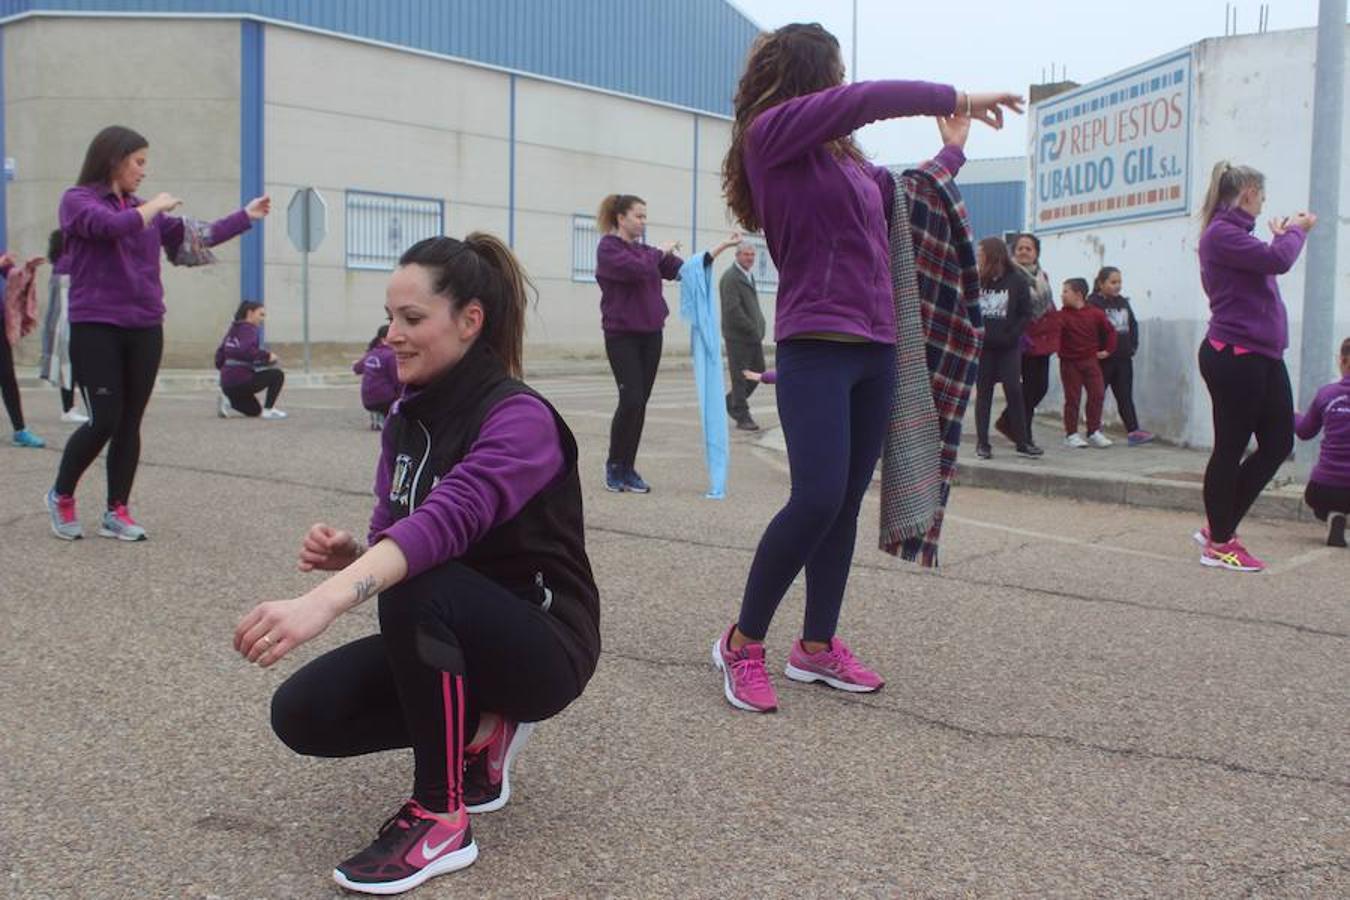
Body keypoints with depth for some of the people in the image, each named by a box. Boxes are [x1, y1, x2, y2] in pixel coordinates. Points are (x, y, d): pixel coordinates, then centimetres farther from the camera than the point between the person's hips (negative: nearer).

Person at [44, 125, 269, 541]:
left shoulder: (146, 210, 14)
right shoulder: (77, 200, -1)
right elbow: (112, 225, -22)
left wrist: (246, 215, 13)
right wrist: (154, 206, -7)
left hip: (145, 330, 5)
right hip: (96, 328, -5)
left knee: (130, 424, 5)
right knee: (104, 420, -8)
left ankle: (117, 511, 14)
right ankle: (61, 496, 15)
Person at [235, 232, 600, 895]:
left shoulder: (519, 418, -22)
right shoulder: (407, 417, 3)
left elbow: (449, 519, -40)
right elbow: (391, 537, 6)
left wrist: (324, 601, -52)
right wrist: (346, 556, -19)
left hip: (543, 646, -7)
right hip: (451, 637, 7)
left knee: (416, 587, -35)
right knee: (302, 712, -10)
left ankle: (440, 816, -19)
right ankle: (478, 732, 9)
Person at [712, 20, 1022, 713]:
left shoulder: (841, 157, 19)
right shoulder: (770, 131, -3)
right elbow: (870, 98, -10)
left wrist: (952, 147, 30)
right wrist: (959, 96, -2)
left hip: (876, 349, 8)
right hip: (816, 348, -8)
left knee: (846, 503, 8)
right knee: (817, 499, -16)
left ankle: (817, 647, 18)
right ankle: (741, 644, -1)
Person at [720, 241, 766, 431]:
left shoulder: (749, 275, 17)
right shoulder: (730, 277, -12)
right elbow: (732, 309, -20)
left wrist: (760, 327, 9)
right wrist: (752, 329, -17)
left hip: (754, 335, 9)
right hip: (738, 336, -9)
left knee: (758, 372, 11)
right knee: (740, 377, -2)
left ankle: (731, 402, 27)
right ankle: (742, 417, 5)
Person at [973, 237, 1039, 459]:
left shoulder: (1017, 281, -2)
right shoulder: (977, 281, 2)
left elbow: (1026, 314, -2)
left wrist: (1010, 336, -11)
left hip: (1008, 348, -2)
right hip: (982, 346, 2)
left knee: (1014, 391, -3)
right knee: (983, 392, 5)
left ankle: (1022, 442, 4)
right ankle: (982, 443, 9)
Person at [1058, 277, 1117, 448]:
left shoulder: (1095, 314, 1)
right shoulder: (1062, 316, -6)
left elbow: (1110, 331, 11)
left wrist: (1107, 350, 8)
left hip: (1090, 360, 2)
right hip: (1069, 362, -2)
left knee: (1097, 395, 0)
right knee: (1072, 398, 1)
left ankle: (1094, 432, 10)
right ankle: (1071, 434, 9)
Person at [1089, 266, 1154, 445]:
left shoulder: (1123, 303, 13)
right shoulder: (1093, 303, -9)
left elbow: (1133, 325, 19)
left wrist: (1133, 346, 8)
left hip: (1123, 358, 6)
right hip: (1102, 358, -6)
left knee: (1125, 396, 3)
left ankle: (1133, 431, -1)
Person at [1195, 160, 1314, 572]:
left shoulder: (1235, 233, 20)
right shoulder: (1221, 233, -12)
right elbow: (1277, 260, -21)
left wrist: (1284, 234, 17)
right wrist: (1294, 231, -3)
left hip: (1261, 355, 10)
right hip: (1233, 356, -10)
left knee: (1278, 443, 10)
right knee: (1231, 447, -2)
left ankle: (1219, 527, 19)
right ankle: (1217, 543, 10)